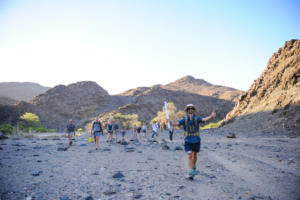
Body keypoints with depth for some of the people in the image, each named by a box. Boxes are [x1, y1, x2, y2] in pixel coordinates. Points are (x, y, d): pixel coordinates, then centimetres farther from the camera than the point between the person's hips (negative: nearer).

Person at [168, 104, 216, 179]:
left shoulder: (197, 119, -9)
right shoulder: (184, 119, -8)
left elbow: (205, 119, -26)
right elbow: (175, 124, -18)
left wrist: (211, 116, -46)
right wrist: (170, 122, -41)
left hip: (196, 141, 1)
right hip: (188, 141, -1)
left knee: (194, 156, 14)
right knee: (189, 156, -10)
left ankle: (193, 166, 42)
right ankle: (191, 173, -9)